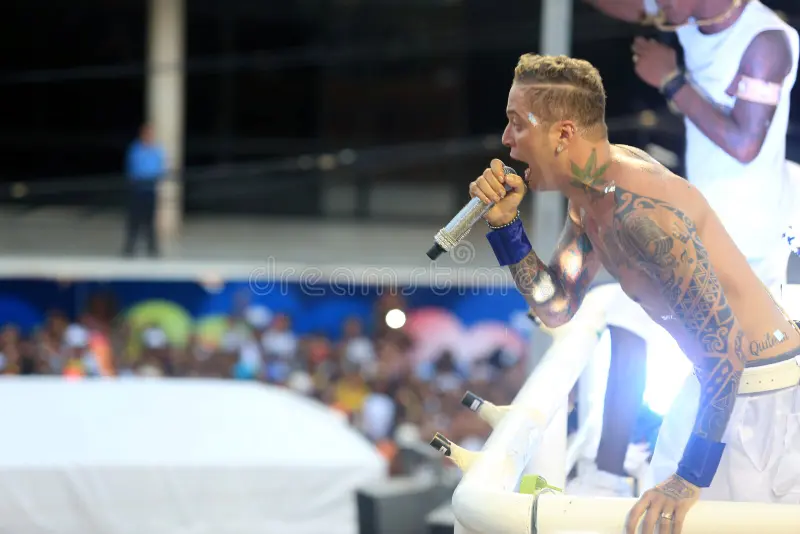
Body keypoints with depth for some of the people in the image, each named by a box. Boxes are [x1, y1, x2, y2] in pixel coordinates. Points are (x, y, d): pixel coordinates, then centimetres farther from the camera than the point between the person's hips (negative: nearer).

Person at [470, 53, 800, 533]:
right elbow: (557, 309, 11)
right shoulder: (591, 191, 4)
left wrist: (691, 477, -33)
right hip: (725, 380, 10)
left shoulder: (638, 209, -28)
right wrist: (506, 225, -5)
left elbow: (722, 335, -32)